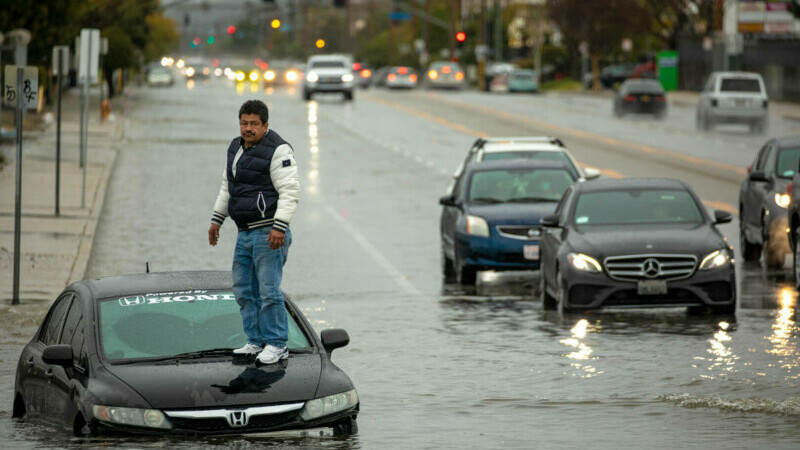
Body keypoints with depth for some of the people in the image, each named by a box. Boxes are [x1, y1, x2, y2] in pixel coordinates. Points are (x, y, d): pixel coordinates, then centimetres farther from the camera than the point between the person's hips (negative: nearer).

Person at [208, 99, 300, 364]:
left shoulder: (277, 151, -11)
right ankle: (257, 341, 17)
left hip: (268, 234, -9)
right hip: (245, 233, 9)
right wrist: (217, 219, 22)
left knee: (269, 291, -9)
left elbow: (290, 192, -16)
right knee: (244, 291, 10)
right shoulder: (236, 148, 15)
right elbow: (227, 188, 26)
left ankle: (277, 345, -4)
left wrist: (279, 227, -23)